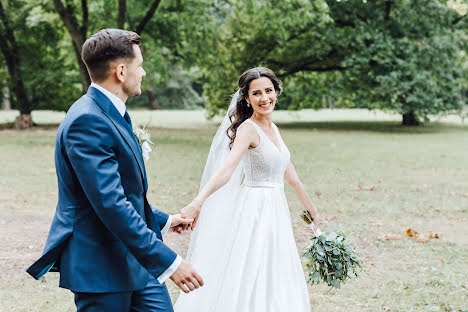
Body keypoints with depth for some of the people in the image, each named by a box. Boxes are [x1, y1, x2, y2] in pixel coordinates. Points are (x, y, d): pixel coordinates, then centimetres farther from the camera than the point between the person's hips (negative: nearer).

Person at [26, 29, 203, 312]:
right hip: (101, 267, -10)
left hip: (137, 256, 10)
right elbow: (110, 204, -27)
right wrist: (169, 262, -27)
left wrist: (163, 221, 33)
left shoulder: (111, 114, 12)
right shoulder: (87, 121, -21)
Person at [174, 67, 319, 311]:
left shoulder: (272, 129, 11)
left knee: (275, 286, 11)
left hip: (275, 213, 8)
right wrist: (198, 202, -44)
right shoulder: (248, 129, -14)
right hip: (255, 211, -8)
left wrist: (310, 207, 31)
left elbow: (289, 174, 22)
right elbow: (226, 169, -30)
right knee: (249, 282, -7)